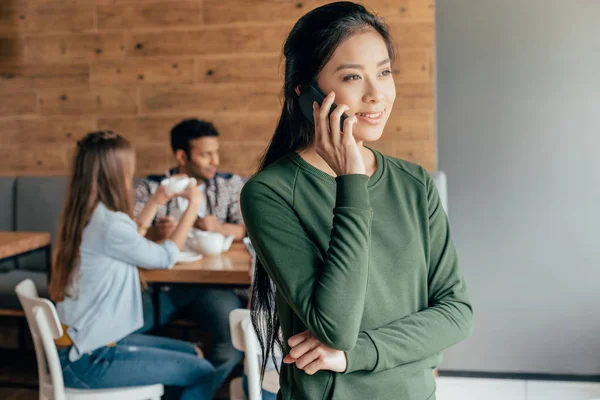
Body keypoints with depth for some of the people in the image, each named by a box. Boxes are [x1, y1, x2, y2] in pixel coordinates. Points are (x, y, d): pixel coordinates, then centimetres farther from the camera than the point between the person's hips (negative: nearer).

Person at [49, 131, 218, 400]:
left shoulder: (84, 216, 5)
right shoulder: (109, 223, -23)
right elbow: (165, 258, -7)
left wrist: (154, 203, 22)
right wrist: (193, 206, 3)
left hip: (83, 344, 10)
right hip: (91, 360, -10)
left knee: (193, 354, 17)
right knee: (202, 374, -9)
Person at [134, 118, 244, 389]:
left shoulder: (231, 185, 12)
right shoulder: (151, 188, 10)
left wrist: (221, 228, -16)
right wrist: (154, 233, -21)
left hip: (212, 285, 0)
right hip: (161, 285, 0)